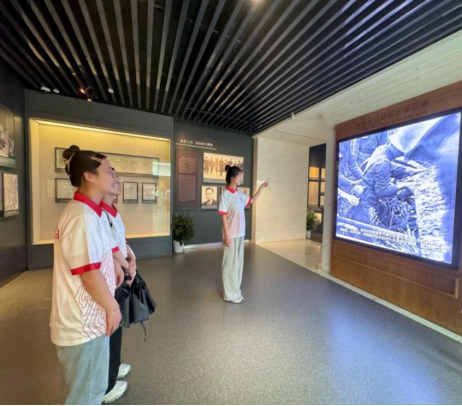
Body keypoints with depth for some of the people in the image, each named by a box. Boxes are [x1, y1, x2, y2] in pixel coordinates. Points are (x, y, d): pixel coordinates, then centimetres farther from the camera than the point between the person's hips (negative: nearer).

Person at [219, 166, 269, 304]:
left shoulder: (239, 193, 8)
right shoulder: (226, 194, -14)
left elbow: (252, 201, 22)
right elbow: (224, 216, -16)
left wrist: (262, 188, 15)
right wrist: (227, 235, -17)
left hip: (240, 234, 8)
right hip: (231, 235, -8)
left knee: (238, 262, 16)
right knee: (231, 263, 4)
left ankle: (235, 291, 33)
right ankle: (230, 294, 21)